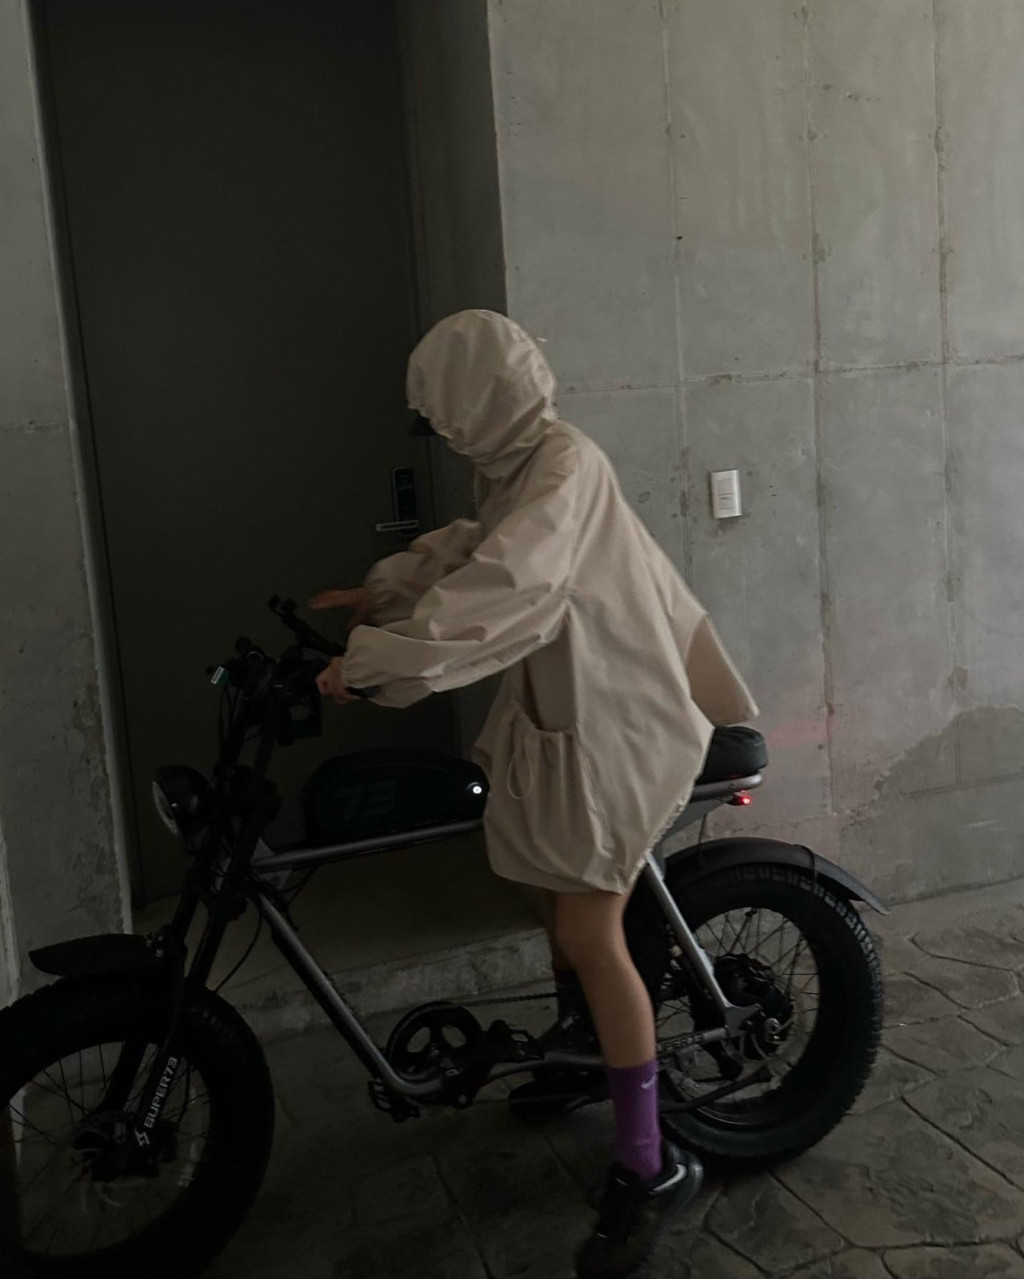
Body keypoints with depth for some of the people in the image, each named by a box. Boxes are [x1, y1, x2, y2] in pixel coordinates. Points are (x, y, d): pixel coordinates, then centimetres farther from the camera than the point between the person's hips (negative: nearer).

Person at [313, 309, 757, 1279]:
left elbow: (500, 590, -36)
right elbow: (469, 547, 24)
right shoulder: (514, 465, 8)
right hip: (561, 707, 10)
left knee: (590, 935, -9)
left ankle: (651, 1165, 4)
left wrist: (372, 661, -36)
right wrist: (376, 593, 17)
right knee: (561, 894, 23)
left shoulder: (564, 464, -22)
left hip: (613, 724, -10)